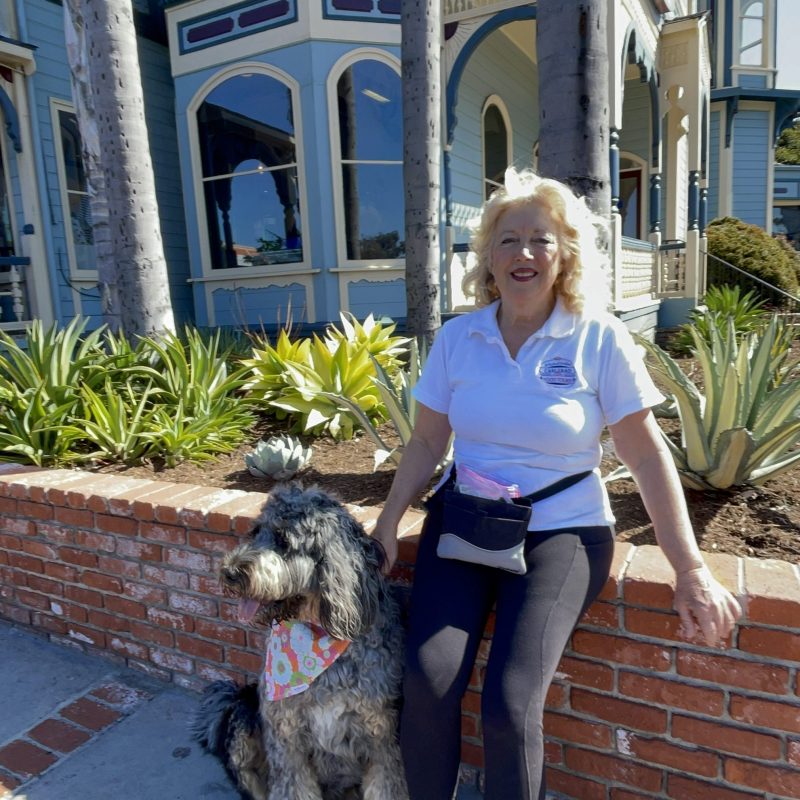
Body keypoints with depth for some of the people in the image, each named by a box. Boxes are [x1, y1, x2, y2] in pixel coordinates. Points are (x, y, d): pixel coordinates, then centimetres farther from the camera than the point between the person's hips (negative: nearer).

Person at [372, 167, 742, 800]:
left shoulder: (601, 341, -6)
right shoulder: (458, 337, 2)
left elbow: (647, 455, -4)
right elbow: (427, 442, 7)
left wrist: (691, 570, -6)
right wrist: (389, 522, -1)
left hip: (561, 531, -2)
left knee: (511, 703, -19)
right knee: (428, 681, -15)